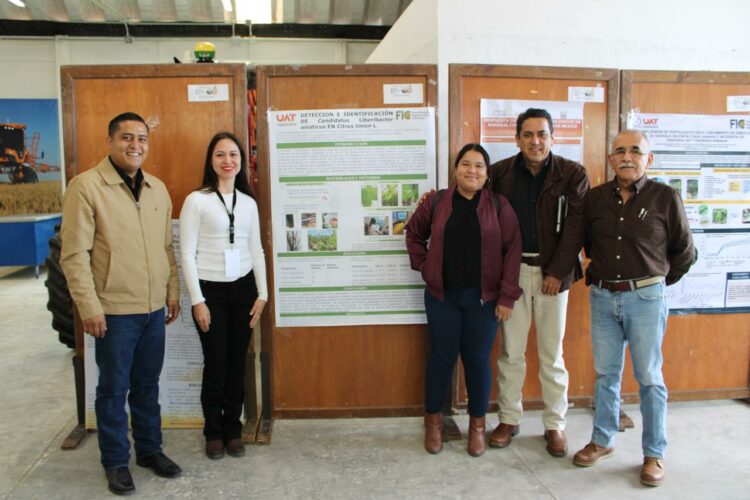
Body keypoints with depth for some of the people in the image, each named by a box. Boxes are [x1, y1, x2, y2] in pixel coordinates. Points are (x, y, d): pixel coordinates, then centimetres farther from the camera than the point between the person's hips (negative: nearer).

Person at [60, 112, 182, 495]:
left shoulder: (158, 188, 9)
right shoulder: (86, 186, -10)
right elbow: (74, 254, -12)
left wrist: (173, 291, 12)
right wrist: (89, 307, -15)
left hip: (154, 308, 5)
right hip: (114, 310, -5)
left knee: (147, 385, 16)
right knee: (114, 388, 8)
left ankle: (150, 450, 32)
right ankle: (116, 462, 24)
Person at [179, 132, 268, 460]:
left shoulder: (248, 202, 8)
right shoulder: (196, 200, -5)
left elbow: (256, 251, 11)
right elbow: (187, 253, -6)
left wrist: (262, 294, 5)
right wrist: (197, 301, -10)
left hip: (243, 289, 4)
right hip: (210, 290, -3)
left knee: (237, 364, 9)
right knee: (215, 366, 5)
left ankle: (233, 430, 25)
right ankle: (214, 433, 24)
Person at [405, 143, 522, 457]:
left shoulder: (499, 205, -2)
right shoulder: (436, 202, 1)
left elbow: (512, 250, -4)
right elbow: (414, 234, 15)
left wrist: (507, 296, -8)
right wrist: (423, 266, 3)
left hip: (483, 298, -1)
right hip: (442, 295, 1)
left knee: (478, 359, 7)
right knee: (441, 357, 8)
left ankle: (477, 424, 26)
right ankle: (433, 420, 27)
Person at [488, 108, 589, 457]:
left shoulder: (572, 174, -3)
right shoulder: (500, 173, 1)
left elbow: (574, 229, -7)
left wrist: (557, 272, -11)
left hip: (553, 272, -1)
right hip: (512, 270, 1)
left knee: (552, 354, 7)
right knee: (511, 352, 9)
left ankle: (555, 424, 22)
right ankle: (509, 419, 23)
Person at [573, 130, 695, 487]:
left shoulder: (665, 197, -4)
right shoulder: (596, 198, 4)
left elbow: (684, 251, 5)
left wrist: (657, 281, 7)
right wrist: (598, 275, 10)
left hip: (645, 298, -3)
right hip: (602, 297, 3)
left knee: (649, 377, 5)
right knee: (606, 374, 13)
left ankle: (654, 454, 19)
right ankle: (602, 441, 27)